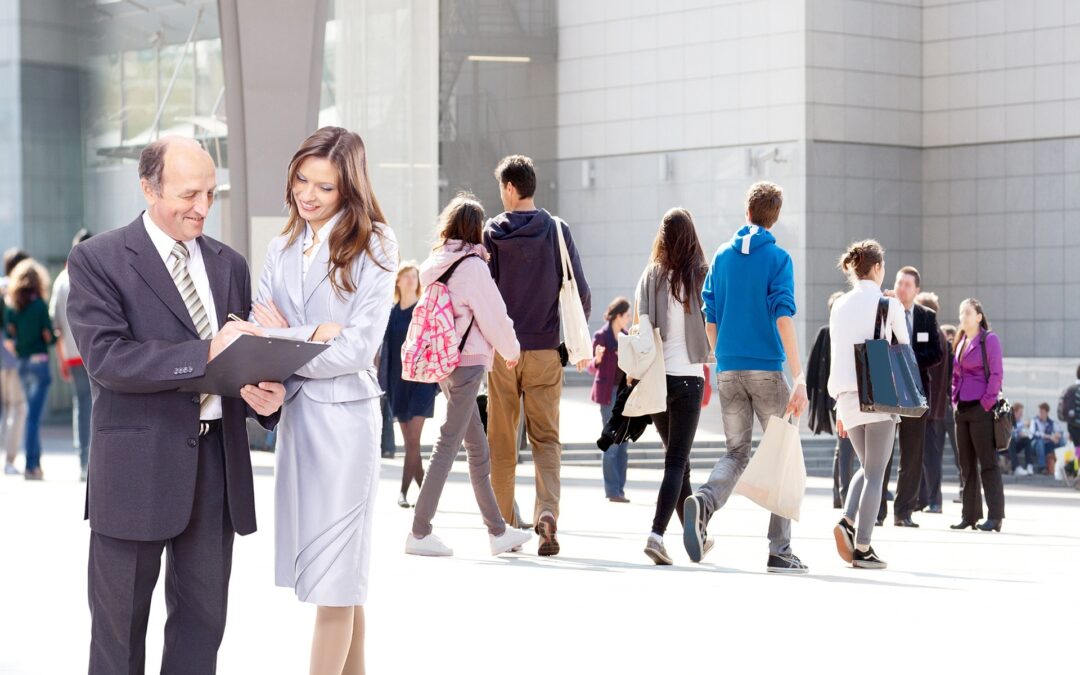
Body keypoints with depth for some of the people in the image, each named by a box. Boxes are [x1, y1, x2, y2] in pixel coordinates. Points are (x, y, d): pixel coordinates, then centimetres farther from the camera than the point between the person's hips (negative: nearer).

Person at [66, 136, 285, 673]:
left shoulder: (229, 265, 13)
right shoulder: (97, 260, -4)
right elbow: (105, 357, -16)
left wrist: (262, 395, -8)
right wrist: (205, 353, -25)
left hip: (217, 464, 5)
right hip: (138, 466, -5)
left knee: (202, 624, 11)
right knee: (120, 629, 6)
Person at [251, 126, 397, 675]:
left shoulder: (372, 249, -3)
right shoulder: (283, 250, 13)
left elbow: (357, 349, -11)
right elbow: (259, 329, 2)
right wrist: (312, 336, -15)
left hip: (344, 412, -5)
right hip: (294, 412, 5)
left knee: (334, 577, -4)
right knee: (340, 576, 11)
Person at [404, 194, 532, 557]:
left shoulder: (437, 265, 10)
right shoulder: (472, 265, -12)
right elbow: (492, 315, -9)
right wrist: (511, 349, 8)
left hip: (443, 361, 8)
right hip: (467, 361, -8)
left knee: (478, 448, 13)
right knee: (448, 444, -5)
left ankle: (498, 531, 20)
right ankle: (419, 533, -4)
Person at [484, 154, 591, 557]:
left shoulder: (492, 233, -2)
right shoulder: (557, 230, 0)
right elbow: (580, 292, 0)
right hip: (545, 350, 0)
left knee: (501, 441, 9)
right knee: (546, 437, 5)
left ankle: (505, 525, 13)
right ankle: (547, 511, -17)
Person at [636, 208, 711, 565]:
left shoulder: (650, 277, 2)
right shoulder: (701, 277, -5)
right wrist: (712, 356, 17)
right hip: (687, 375, -3)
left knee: (677, 458, 17)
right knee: (676, 461, -4)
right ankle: (657, 533, -20)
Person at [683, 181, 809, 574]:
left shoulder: (722, 257, 9)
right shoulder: (777, 258, -5)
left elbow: (709, 319, 9)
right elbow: (783, 318, -14)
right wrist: (799, 378, -16)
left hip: (728, 370, 4)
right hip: (766, 369, -4)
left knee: (736, 453, 12)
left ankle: (703, 502, -20)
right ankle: (779, 552, 4)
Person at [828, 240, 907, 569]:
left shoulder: (839, 306, 10)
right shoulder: (888, 304, -4)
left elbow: (836, 357, 12)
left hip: (847, 397, 5)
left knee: (866, 467, 19)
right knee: (875, 473, 1)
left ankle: (848, 521, -4)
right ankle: (862, 547, -3)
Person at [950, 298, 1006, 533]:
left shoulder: (989, 339, -5)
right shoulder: (959, 342, 16)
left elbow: (996, 374, -9)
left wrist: (987, 403, -13)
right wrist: (955, 399, 10)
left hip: (982, 409, -7)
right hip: (962, 409, 7)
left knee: (988, 463, -7)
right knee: (966, 464, 9)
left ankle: (995, 516, -5)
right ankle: (970, 515, 14)